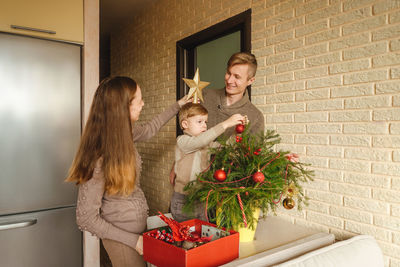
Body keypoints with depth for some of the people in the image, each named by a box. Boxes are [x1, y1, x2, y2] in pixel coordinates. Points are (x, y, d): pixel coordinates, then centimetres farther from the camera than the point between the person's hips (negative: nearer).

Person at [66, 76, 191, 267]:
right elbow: (86, 219, -23)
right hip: (122, 238, -8)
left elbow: (148, 130, 15)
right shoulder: (98, 160, -31)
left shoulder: (124, 132, -9)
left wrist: (177, 105, 20)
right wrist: (133, 239, -19)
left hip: (140, 225, 8)